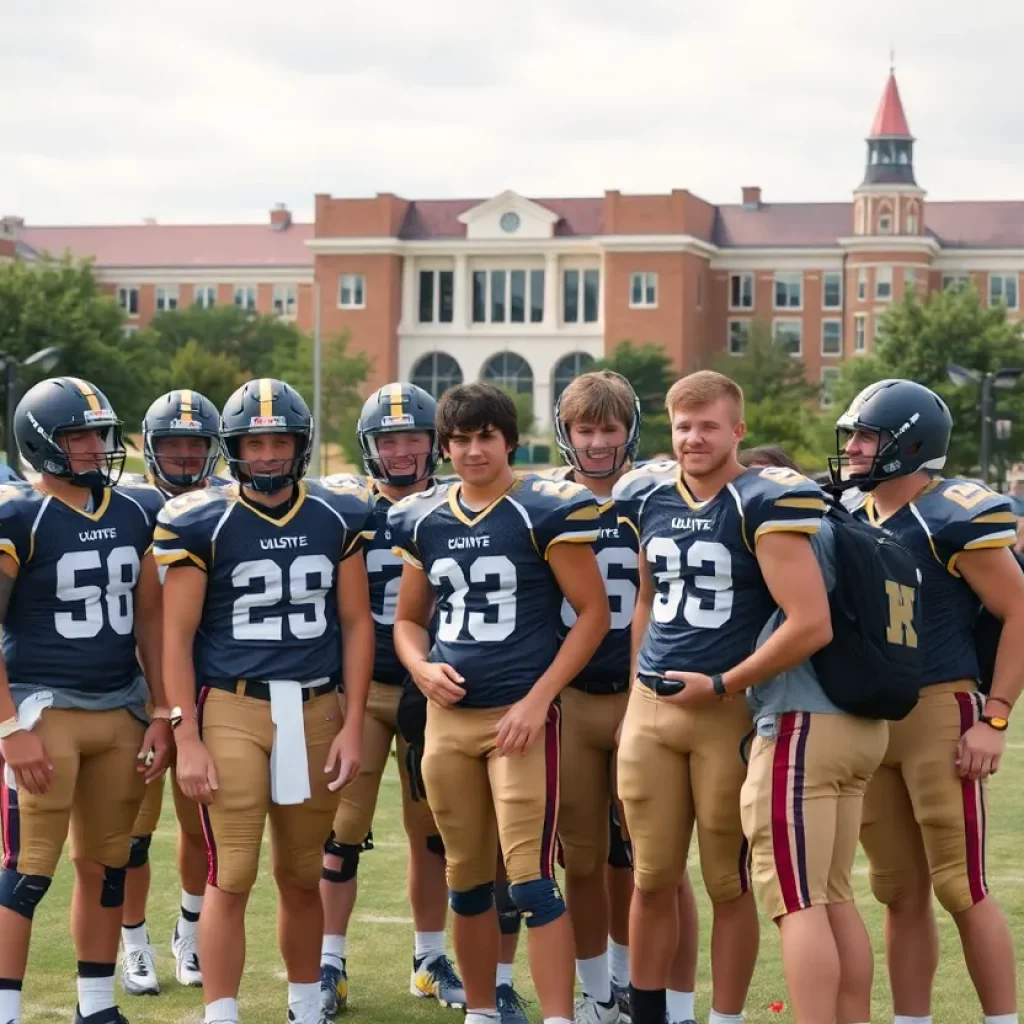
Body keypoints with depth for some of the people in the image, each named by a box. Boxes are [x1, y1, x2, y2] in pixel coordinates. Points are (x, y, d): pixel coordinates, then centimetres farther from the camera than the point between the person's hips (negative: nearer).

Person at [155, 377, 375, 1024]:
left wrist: (352, 726, 3)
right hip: (232, 710, -3)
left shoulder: (338, 517, 6)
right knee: (232, 878, -6)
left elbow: (356, 623, 9)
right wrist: (187, 739, -7)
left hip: (316, 710, 3)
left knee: (302, 877, 12)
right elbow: (178, 636, -2)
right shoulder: (201, 523, -3)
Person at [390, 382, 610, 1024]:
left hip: (522, 714, -5)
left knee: (531, 878, -10)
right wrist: (422, 668, -3)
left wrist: (538, 698, -12)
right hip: (448, 715, 5)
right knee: (467, 880, 13)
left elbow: (593, 613, -6)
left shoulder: (547, 511, -7)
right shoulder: (424, 520, 9)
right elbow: (409, 619, 20)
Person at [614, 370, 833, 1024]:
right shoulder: (646, 497, 6)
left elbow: (812, 625, -21)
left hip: (731, 710, -5)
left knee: (730, 884, 6)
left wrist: (721, 686, -15)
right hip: (651, 706, 5)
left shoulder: (764, 504, -14)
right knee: (652, 879, 11)